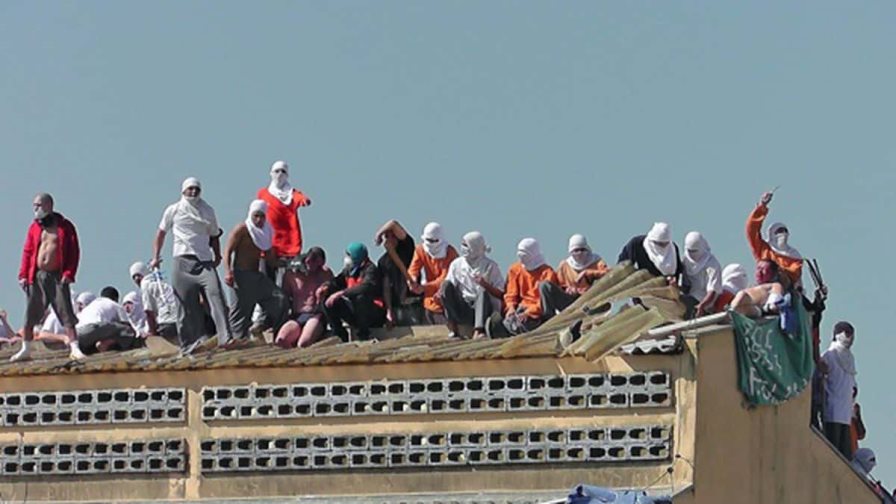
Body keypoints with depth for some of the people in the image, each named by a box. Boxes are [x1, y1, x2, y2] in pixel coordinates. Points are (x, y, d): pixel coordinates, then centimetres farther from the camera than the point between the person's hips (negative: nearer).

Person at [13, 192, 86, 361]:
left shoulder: (65, 226, 0)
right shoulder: (35, 227, 9)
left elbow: (74, 252, -2)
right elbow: (27, 251, 9)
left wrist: (68, 273, -12)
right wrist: (23, 275, 0)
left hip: (57, 277, -3)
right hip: (37, 276, 3)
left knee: (66, 314, -7)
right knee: (30, 316, 6)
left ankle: (74, 348, -5)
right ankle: (26, 349, 16)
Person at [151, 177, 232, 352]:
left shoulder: (207, 211, 16)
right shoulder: (173, 211, 10)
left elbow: (214, 236, 23)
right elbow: (161, 233, 17)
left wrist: (217, 256, 11)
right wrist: (156, 257, 10)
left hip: (205, 262, 1)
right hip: (183, 261, -1)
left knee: (216, 296, -17)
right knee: (187, 305, -3)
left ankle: (225, 337, -24)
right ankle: (187, 343, 2)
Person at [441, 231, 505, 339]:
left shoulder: (490, 266, -3)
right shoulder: (457, 264, 8)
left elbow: (501, 294, -9)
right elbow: (447, 286, 6)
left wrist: (485, 284, -25)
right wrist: (440, 293, -17)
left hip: (484, 307, -3)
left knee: (483, 292, -33)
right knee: (447, 284, -18)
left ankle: (478, 331, -46)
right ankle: (453, 330, -24)